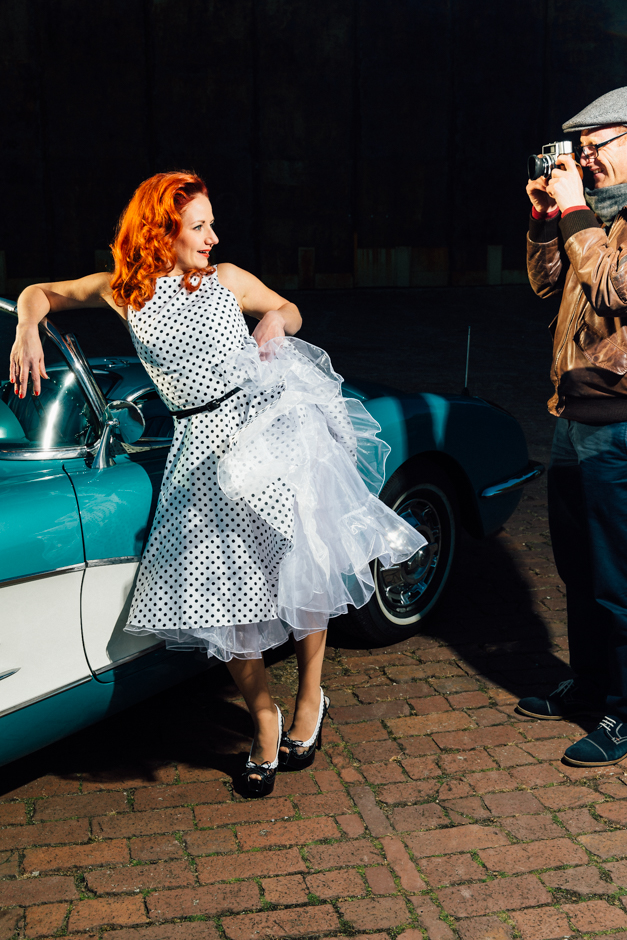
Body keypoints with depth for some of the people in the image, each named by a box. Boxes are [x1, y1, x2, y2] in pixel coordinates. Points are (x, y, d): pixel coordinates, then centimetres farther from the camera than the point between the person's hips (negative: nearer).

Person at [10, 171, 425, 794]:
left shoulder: (227, 280, 9)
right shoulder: (123, 291, 8)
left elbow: (289, 309, 24)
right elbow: (39, 293, 19)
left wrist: (276, 320, 1)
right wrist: (27, 331, -1)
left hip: (271, 427, 0)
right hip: (204, 451, 0)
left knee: (305, 572, -4)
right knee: (226, 596, -2)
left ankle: (310, 699, 20)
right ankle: (264, 722, 18)